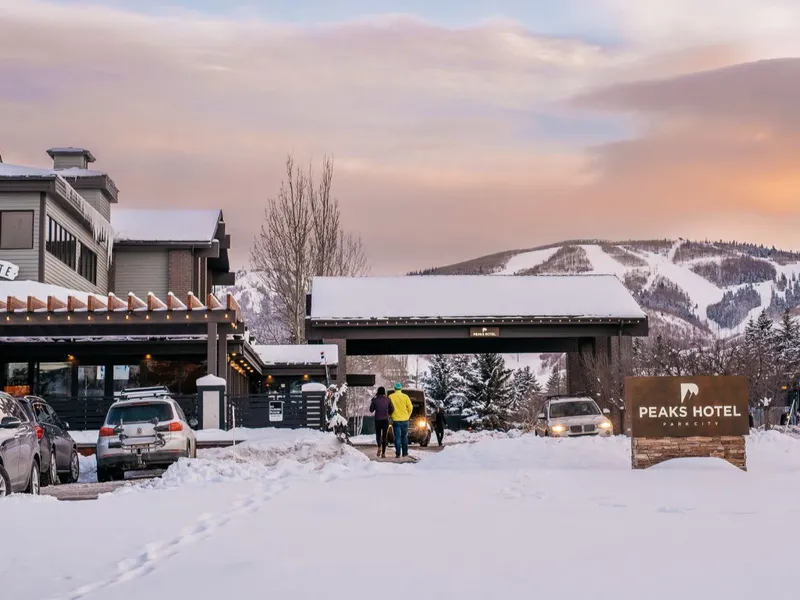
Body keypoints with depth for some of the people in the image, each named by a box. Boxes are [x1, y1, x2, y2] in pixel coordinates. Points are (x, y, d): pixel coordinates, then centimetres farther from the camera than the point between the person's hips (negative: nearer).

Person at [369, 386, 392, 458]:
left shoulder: (375, 400, -4)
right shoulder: (387, 400, -3)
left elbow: (371, 410, 3)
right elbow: (391, 410, -1)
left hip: (377, 420, 0)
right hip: (385, 420, 0)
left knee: (378, 434, 17)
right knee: (384, 436, 8)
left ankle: (379, 447, -10)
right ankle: (383, 453, 2)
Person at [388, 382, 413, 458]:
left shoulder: (391, 397, -4)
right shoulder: (405, 397, -2)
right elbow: (410, 407, -1)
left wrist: (391, 416, 13)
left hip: (396, 420, -1)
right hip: (405, 420, 1)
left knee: (397, 437, 0)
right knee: (404, 437, 13)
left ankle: (398, 454, -7)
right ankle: (405, 453, 15)